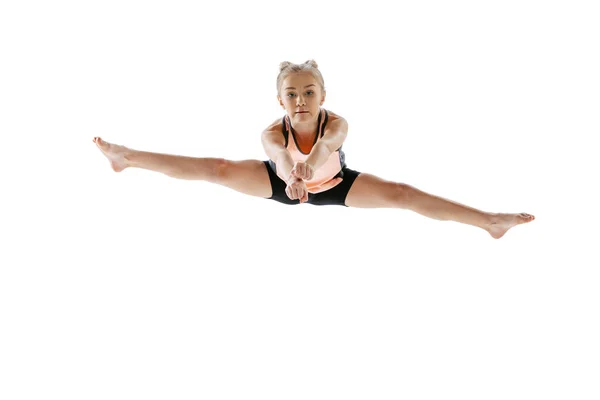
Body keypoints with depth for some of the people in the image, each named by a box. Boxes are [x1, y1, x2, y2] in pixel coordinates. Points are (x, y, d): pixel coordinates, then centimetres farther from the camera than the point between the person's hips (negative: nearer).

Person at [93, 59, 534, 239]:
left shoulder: (337, 123, -37)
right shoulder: (273, 131, -35)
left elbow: (327, 144, -62)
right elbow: (280, 156, -59)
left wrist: (312, 163, -85)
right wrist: (291, 179, -82)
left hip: (335, 185, -1)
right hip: (284, 184, 1)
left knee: (400, 193, -18)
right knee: (218, 169, -6)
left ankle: (487, 219, -20)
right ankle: (127, 157, 6)